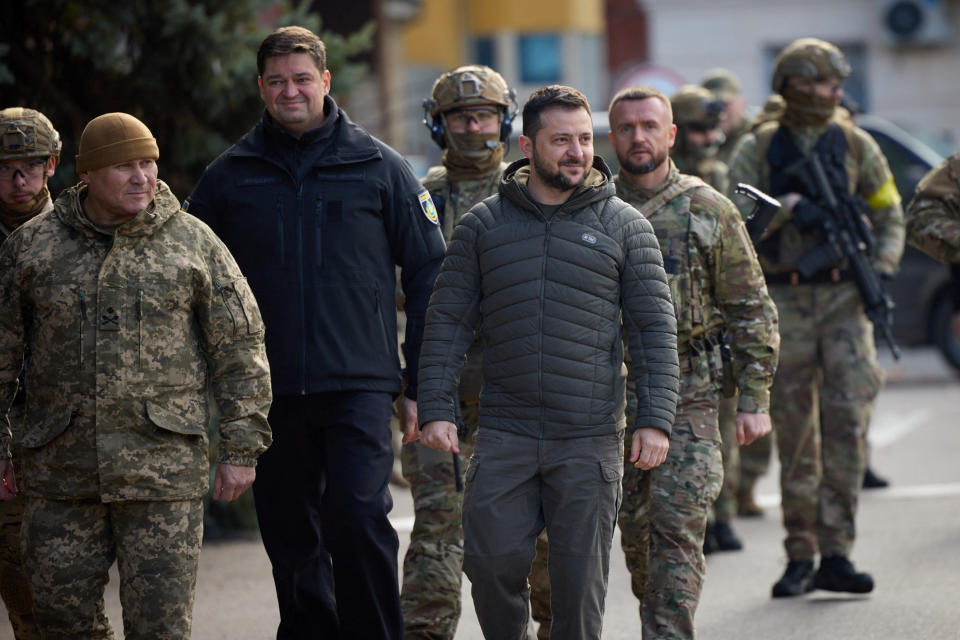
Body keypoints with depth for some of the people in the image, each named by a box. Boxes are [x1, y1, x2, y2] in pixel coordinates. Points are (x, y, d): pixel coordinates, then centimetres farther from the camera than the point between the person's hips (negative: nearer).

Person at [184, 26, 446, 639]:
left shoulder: (380, 167, 4)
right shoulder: (230, 176, 8)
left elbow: (428, 274, 6)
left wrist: (421, 383, 1)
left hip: (359, 385, -2)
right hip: (271, 391, 3)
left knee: (359, 517, -16)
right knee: (291, 541, 6)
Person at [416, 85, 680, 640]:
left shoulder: (624, 226, 4)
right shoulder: (483, 224, 6)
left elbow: (655, 328, 3)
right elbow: (448, 320, 7)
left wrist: (656, 420, -6)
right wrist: (437, 408, -3)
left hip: (591, 437, -1)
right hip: (504, 433, 1)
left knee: (581, 575, 2)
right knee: (492, 561, -2)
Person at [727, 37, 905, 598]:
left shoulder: (855, 145, 7)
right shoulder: (757, 151, 4)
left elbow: (889, 215, 12)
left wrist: (882, 269, -5)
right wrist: (787, 208, -18)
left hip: (845, 298, 0)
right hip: (783, 300, 0)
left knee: (849, 420, -10)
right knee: (795, 431, 3)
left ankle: (836, 553, -8)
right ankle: (800, 556, 10)